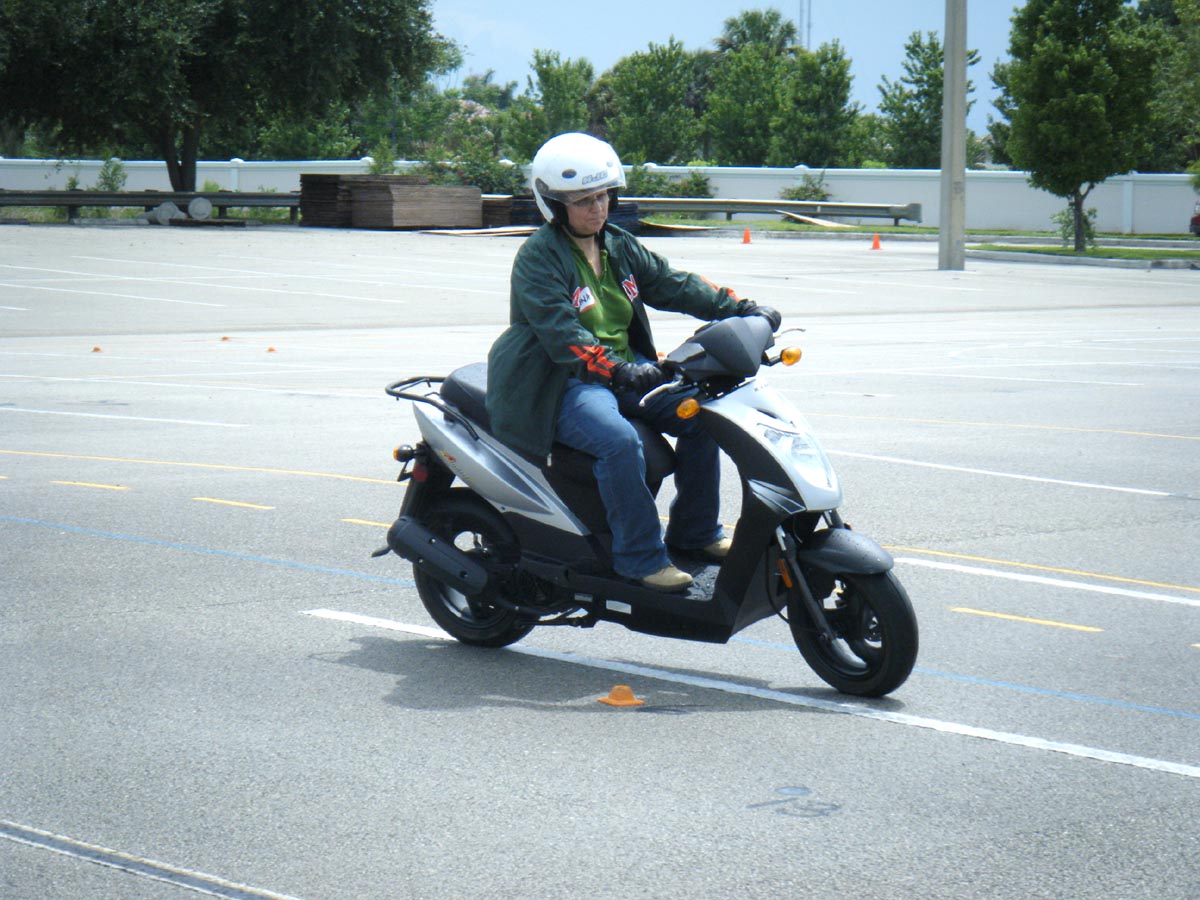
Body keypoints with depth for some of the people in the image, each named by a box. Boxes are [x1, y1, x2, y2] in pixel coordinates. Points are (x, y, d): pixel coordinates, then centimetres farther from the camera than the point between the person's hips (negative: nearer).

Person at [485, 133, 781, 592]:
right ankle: (641, 558, -24)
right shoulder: (538, 258, -12)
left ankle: (694, 532, 5)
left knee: (700, 414, -8)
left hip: (628, 368, 8)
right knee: (619, 440, -33)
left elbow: (672, 284, 9)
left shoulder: (620, 247, 12)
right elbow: (561, 334, -24)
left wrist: (743, 309, -4)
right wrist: (618, 372, -38)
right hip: (564, 382, -8)